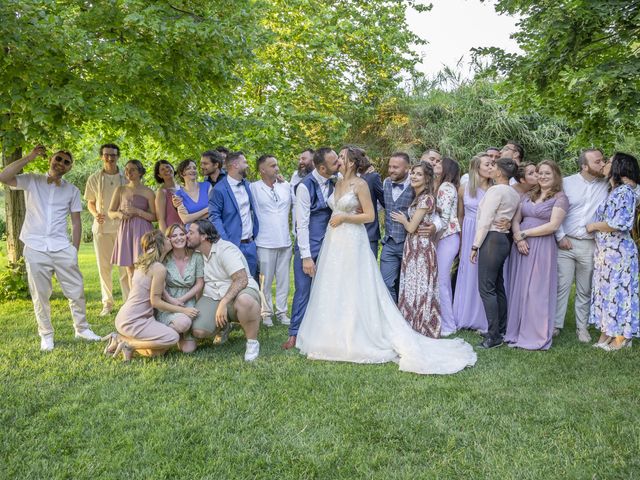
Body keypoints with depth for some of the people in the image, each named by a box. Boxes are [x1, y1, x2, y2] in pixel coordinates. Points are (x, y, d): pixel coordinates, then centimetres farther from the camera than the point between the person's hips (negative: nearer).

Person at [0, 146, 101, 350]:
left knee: (76, 291, 4)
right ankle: (46, 335, 17)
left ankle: (82, 329, 20)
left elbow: (76, 222, 11)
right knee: (41, 296, 5)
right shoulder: (32, 181, 5)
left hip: (62, 248, 2)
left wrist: (74, 250, 5)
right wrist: (28, 158, -10)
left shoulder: (72, 191, 10)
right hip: (35, 249, -2)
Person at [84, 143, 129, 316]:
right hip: (101, 227, 2)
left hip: (122, 226, -2)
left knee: (125, 265, -2)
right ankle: (107, 303, 17)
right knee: (103, 266, 7)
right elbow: (90, 203, 12)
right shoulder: (94, 179, 4)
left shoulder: (125, 178, 1)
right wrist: (95, 214, -8)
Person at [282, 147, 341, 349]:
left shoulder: (332, 183, 3)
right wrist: (306, 256, -15)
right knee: (303, 290, 0)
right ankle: (294, 334, 12)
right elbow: (302, 223, -14)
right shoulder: (305, 186, -13)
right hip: (307, 246, -5)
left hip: (327, 246, 5)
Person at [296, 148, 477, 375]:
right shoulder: (338, 183, 13)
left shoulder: (360, 184, -8)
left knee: (353, 290, -2)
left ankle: (356, 339, 7)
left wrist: (344, 218, -14)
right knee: (333, 290, 9)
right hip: (334, 241, 8)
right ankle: (337, 336, 20)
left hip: (352, 241, -7)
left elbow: (369, 215, -10)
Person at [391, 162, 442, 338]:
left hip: (421, 247, -9)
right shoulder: (417, 197, 12)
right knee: (412, 287, 12)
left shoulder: (426, 198, -15)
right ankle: (413, 327, 21)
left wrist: (403, 219, 2)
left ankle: (424, 330, 10)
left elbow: (411, 227, -14)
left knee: (420, 288, -1)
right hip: (412, 246, 9)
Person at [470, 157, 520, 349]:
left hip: (492, 239, -9)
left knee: (486, 288, -7)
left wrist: (475, 246, -11)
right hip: (504, 239, 9)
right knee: (498, 286, 14)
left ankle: (494, 336, -6)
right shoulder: (514, 194, 14)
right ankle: (502, 330, 21)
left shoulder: (495, 190, -12)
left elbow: (485, 221, -14)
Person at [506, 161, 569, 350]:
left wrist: (524, 233, -11)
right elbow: (516, 220, 9)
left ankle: (536, 336, 7)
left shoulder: (560, 198, -1)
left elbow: (553, 225, -11)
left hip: (542, 248, -5)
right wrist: (518, 237, -11)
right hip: (521, 246, 5)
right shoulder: (528, 196, 16)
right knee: (518, 289, 6)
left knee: (536, 291, -3)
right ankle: (517, 332, 14)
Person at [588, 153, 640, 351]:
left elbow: (619, 224, -21)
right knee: (606, 289, 11)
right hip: (604, 250, 9)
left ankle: (622, 337, 10)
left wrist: (594, 226, -9)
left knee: (618, 290, -1)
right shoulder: (613, 191, 14)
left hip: (618, 250, -9)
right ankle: (606, 332, 20)